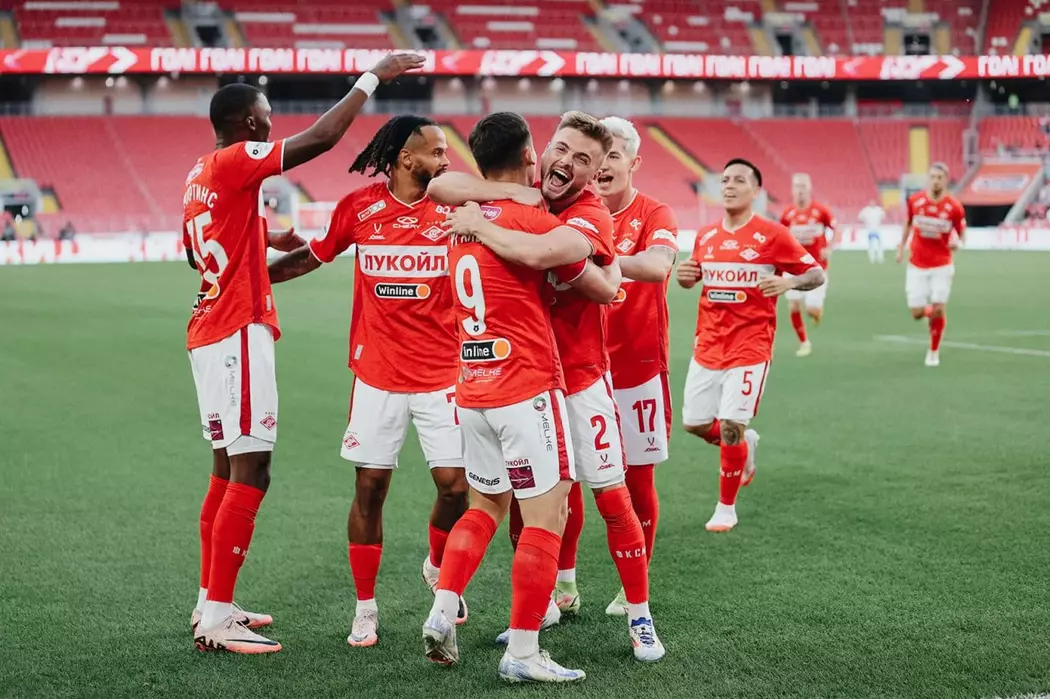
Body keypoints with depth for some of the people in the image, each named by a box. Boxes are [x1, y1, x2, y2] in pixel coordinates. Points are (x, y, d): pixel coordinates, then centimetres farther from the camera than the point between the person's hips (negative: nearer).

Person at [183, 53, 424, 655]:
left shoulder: (200, 175, 15)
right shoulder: (235, 162, -12)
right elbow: (320, 139, -19)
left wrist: (266, 239, 31)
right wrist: (372, 78, -11)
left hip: (210, 334, 10)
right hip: (239, 334, -10)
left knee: (228, 471, 15)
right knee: (250, 475, -9)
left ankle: (212, 604, 21)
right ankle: (218, 620, -11)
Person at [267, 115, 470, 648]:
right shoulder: (359, 207, -1)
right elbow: (314, 256, 13)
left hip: (441, 374, 0)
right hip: (377, 376, 0)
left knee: (454, 483, -4)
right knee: (370, 486, 1)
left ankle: (440, 570, 27)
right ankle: (365, 608, 15)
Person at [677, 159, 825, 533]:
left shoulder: (773, 235, -7)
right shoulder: (706, 236, 7)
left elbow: (816, 274, -3)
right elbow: (692, 278, 22)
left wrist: (787, 282, -24)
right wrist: (685, 275, -2)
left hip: (750, 345, -5)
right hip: (708, 345, 5)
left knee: (731, 425, -10)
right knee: (695, 423, 7)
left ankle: (726, 508, 9)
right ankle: (745, 445, 39)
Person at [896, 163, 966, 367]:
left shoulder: (954, 207, -10)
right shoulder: (915, 201, -4)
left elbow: (961, 234, 2)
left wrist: (957, 243, -20)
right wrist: (901, 247, 14)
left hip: (941, 266, -2)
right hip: (917, 266, 2)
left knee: (939, 309, -8)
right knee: (917, 314, -3)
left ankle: (934, 351, 14)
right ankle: (932, 313, 35)